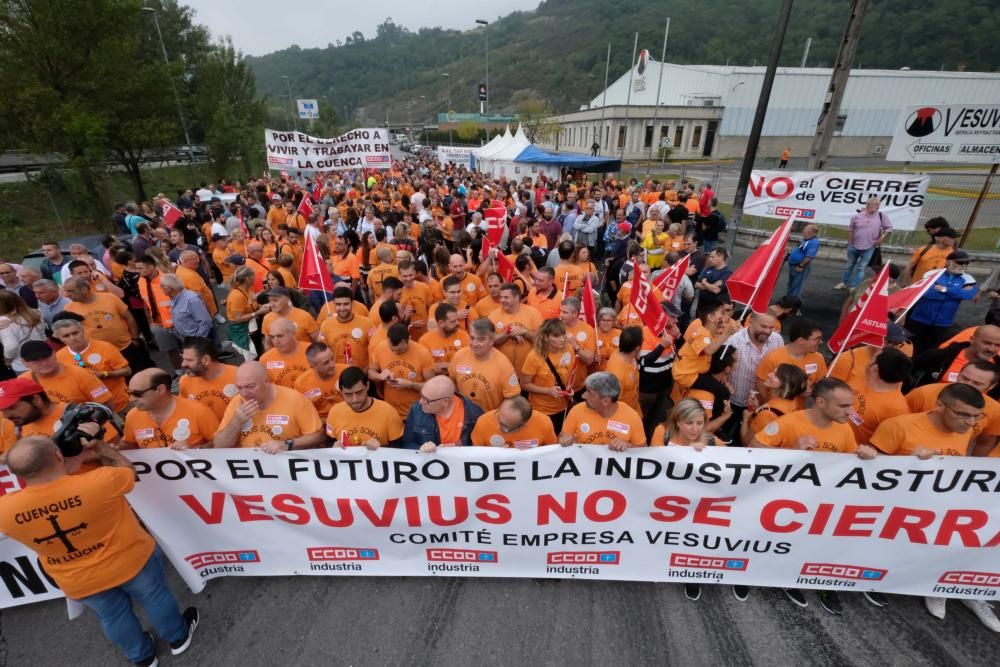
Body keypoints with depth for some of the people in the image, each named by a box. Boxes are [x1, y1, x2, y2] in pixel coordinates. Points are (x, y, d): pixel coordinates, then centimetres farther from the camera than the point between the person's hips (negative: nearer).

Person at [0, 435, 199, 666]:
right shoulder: (98, 482, -36)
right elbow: (128, 470, -12)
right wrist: (97, 445, -7)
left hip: (80, 583, 3)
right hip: (131, 560, -3)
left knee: (113, 616, 28)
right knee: (155, 598, 25)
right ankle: (178, 638, 47)